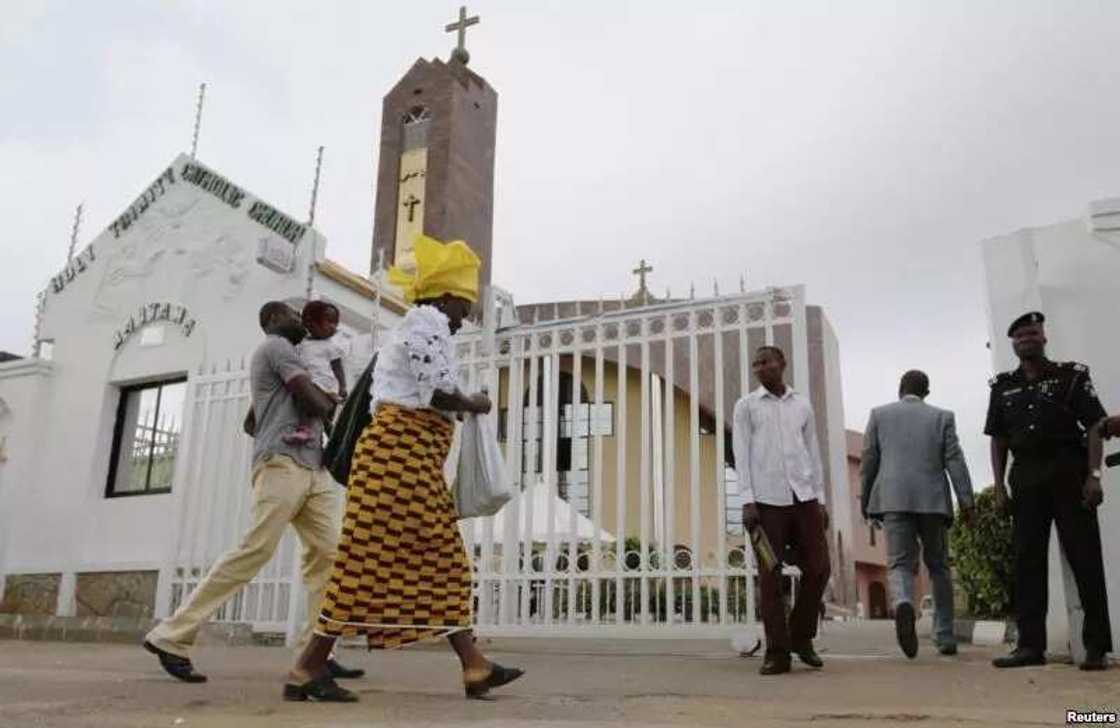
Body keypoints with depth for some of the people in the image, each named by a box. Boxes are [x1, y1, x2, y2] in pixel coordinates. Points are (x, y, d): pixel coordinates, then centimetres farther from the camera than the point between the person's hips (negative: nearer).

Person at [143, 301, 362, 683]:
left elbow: (250, 424, 34)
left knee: (327, 553, -3)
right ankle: (172, 637, -7)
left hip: (312, 468, 10)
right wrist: (335, 410, 11)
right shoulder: (277, 345, 2)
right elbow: (312, 399, -9)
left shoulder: (276, 353, 31)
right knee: (255, 551, -14)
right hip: (283, 464, -10)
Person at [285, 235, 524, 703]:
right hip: (403, 447, -11)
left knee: (440, 561, 6)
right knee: (372, 560, -11)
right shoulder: (427, 321, -4)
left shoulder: (415, 329, 27)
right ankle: (307, 670, -5)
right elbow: (438, 393, -15)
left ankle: (475, 668, 8)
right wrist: (475, 405, 2)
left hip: (411, 453, 11)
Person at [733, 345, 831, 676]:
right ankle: (777, 652, 4)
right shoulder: (745, 406, 8)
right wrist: (747, 501, -10)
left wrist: (821, 501, 9)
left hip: (804, 496, 3)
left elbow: (813, 455, 16)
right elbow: (741, 455, 0)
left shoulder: (802, 406, 16)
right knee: (770, 576, -2)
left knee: (817, 568, -1)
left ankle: (801, 636, 19)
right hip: (767, 499, -3)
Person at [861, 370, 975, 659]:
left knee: (900, 562, -1)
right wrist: (966, 501, -1)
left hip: (893, 499, -1)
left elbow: (869, 461, 6)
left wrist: (865, 500, 13)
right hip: (933, 501, 1)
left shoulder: (879, 414, 8)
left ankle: (903, 603, -34)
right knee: (938, 567, 12)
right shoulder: (942, 417, 8)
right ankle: (945, 637, 15)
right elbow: (954, 461, 0)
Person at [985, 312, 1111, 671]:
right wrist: (999, 487, 4)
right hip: (1026, 478, 3)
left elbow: (1095, 427, -1)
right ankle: (1031, 645, 5)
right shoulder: (1003, 387, 14)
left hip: (1069, 472, -3)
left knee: (1084, 558, -3)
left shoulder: (1071, 376, 5)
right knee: (1027, 561, 1)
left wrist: (1094, 475, -13)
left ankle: (1096, 646, 3)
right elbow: (998, 441, 13)